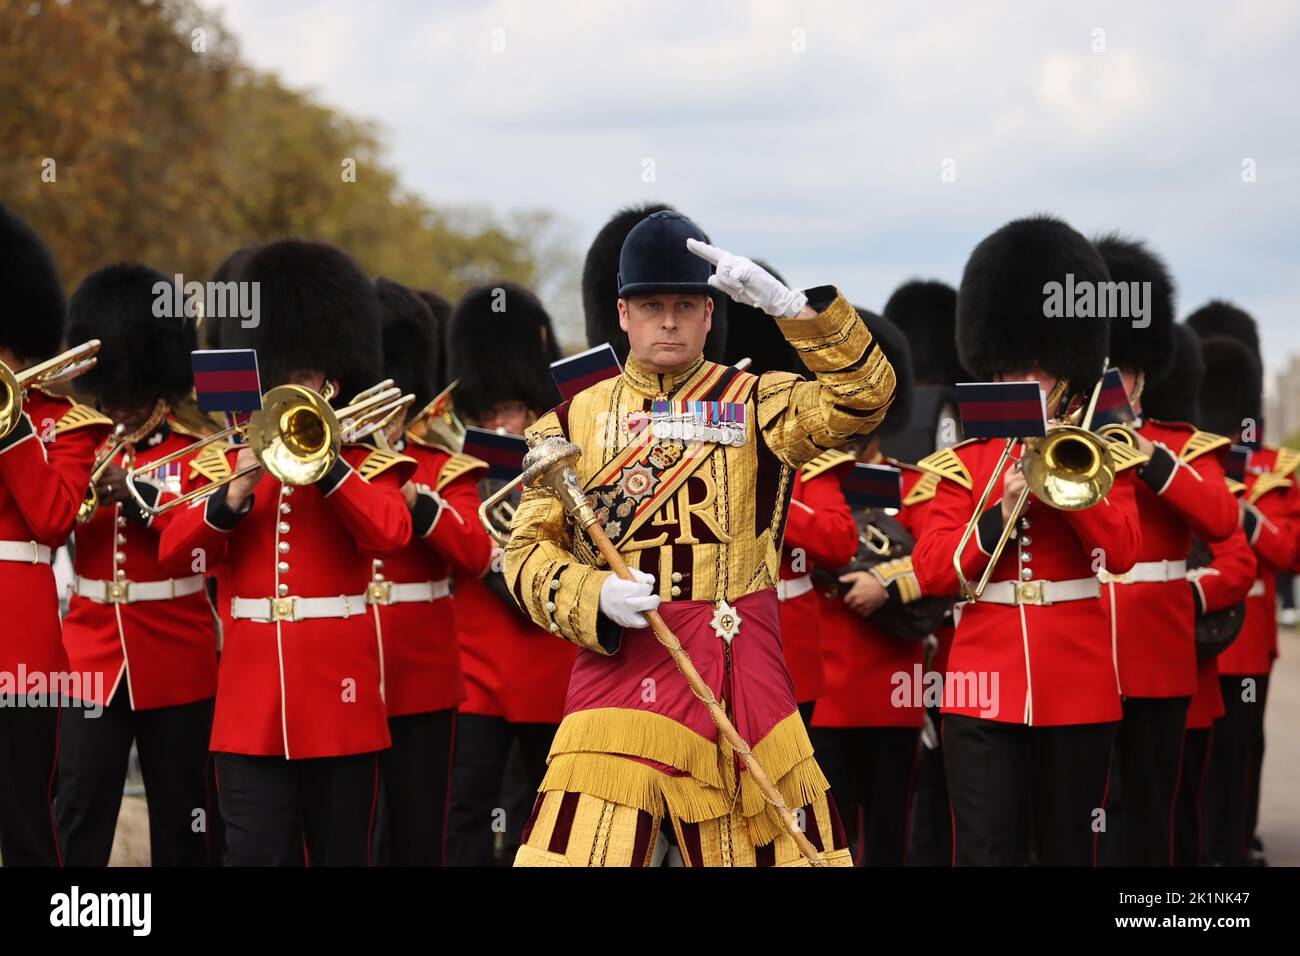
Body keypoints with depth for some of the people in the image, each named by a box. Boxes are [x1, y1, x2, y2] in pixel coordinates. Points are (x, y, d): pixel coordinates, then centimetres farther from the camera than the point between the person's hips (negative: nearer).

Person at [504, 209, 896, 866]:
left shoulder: (754, 404, 7)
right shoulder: (573, 421, 8)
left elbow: (863, 398, -8)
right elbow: (528, 549, 6)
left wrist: (789, 304, -20)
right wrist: (597, 597, -14)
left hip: (744, 666, 1)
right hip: (622, 662, -1)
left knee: (787, 849, 2)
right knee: (574, 850, -13)